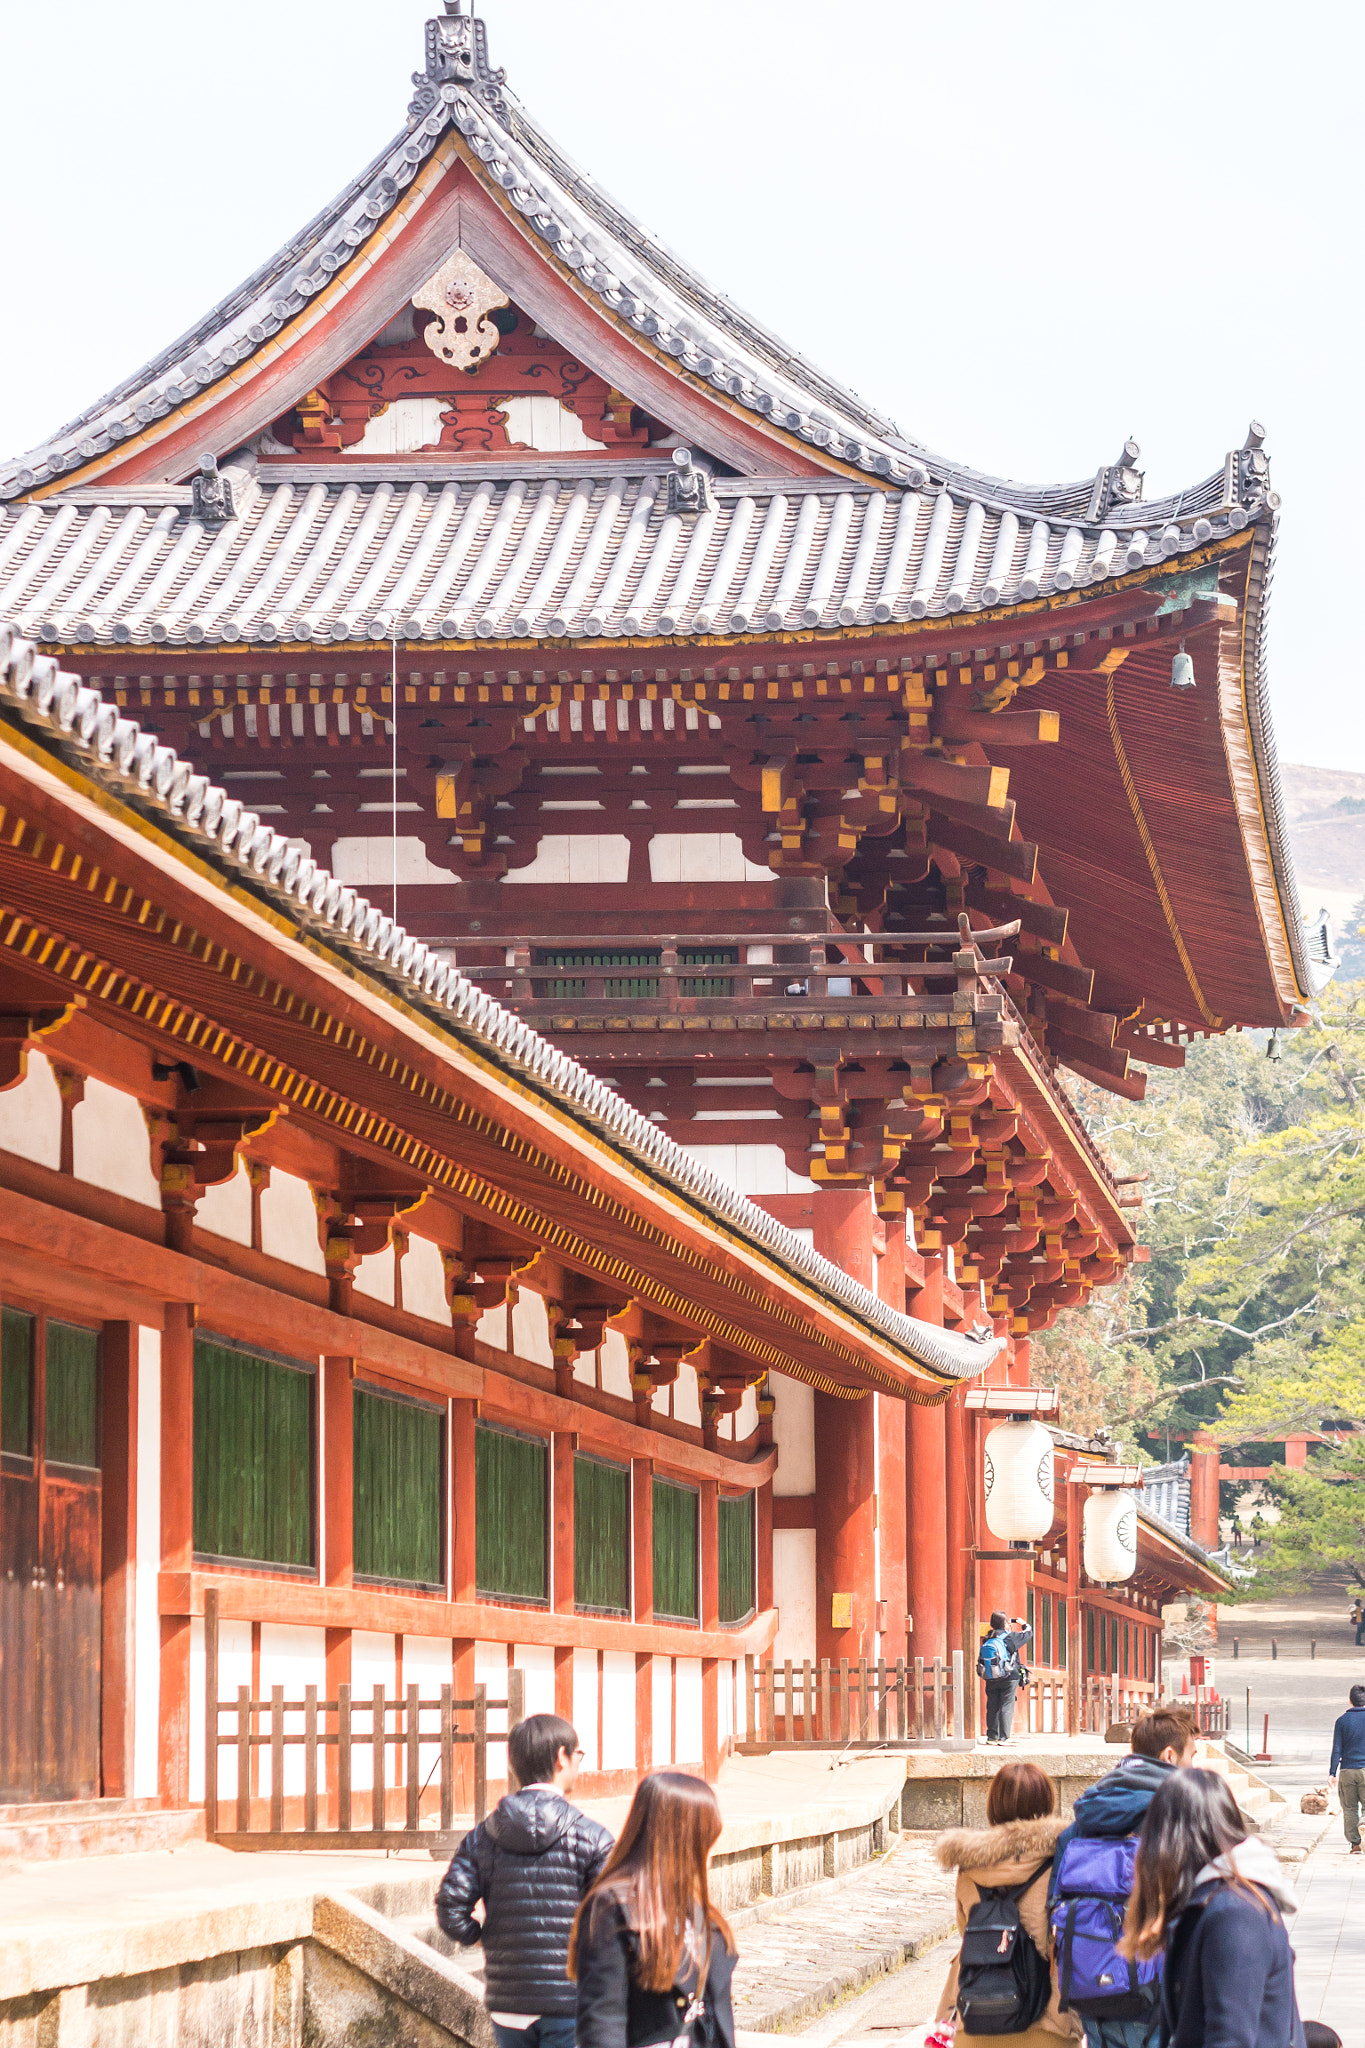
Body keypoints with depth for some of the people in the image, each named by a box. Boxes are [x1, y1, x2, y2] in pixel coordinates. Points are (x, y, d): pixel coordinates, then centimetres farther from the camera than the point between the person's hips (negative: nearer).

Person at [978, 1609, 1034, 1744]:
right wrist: (1025, 1625, 23)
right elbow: (1028, 1634, 3)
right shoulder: (1010, 1637, -9)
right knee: (1006, 1707, -2)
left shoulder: (987, 1640, 5)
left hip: (991, 1680, 4)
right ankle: (1004, 1737, -7)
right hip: (1009, 1678, -4)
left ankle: (992, 1736, 10)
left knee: (992, 1707, 9)